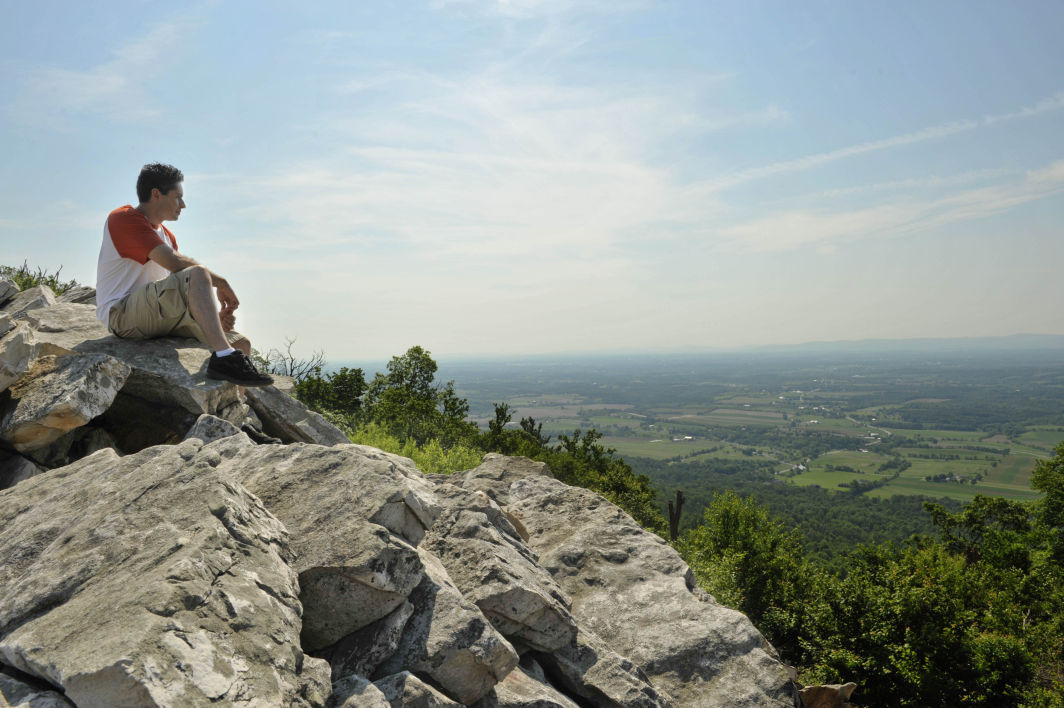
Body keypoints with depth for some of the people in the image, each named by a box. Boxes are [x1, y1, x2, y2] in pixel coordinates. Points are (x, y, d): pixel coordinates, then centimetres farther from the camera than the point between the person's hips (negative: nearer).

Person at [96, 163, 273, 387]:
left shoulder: (167, 236, 23)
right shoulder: (123, 218, -3)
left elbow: (184, 297, 15)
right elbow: (173, 262, -20)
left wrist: (217, 315, -4)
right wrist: (220, 282, -11)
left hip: (160, 318, 9)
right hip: (122, 313, -9)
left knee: (242, 344, -5)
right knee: (197, 275, -34)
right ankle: (223, 358, -46)